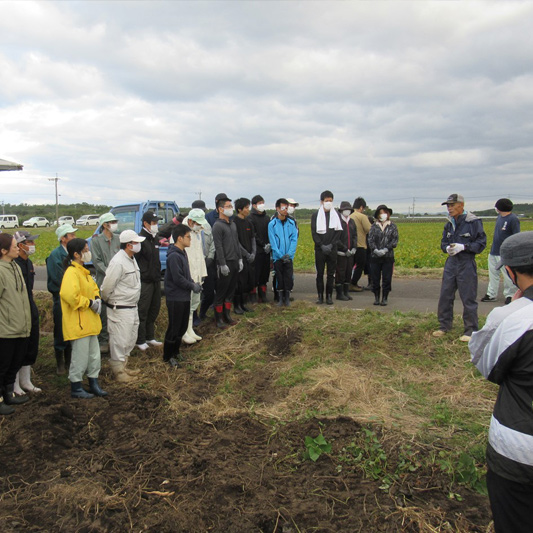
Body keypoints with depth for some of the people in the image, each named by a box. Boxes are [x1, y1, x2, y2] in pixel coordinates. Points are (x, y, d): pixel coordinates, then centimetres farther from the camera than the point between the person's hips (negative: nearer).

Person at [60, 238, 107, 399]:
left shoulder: (83, 271, 13)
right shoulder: (72, 273, -19)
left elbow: (93, 288, 25)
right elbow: (70, 296, -32)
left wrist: (97, 299, 4)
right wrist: (90, 303, -20)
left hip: (90, 322, 10)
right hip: (78, 324, -10)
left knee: (94, 355, 16)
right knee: (80, 357, 1)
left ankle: (94, 384, 29)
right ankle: (76, 388, 16)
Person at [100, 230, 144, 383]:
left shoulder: (131, 259, 11)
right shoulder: (118, 262, -21)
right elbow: (107, 287, -19)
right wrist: (108, 302, -3)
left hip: (132, 307, 10)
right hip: (120, 309, -10)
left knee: (131, 339, 19)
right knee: (120, 341, 1)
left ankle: (123, 366, 34)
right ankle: (118, 371, 15)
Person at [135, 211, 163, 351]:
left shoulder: (154, 239, 13)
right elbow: (133, 260, -18)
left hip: (155, 280, 9)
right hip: (144, 282, -9)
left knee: (154, 309, 16)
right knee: (142, 312, 0)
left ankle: (149, 337, 29)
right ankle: (140, 341, 11)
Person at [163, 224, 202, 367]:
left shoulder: (182, 253, 10)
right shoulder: (174, 256, -21)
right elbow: (178, 279, -23)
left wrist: (193, 283, 2)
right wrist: (192, 286, -13)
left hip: (184, 297, 9)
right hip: (175, 298, -9)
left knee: (182, 327, 18)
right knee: (174, 328, 2)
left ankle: (175, 352, 33)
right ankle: (167, 356, 17)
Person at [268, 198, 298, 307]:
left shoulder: (291, 223, 4)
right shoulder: (272, 224, -3)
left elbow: (294, 239, 0)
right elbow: (273, 242, -6)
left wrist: (289, 254, -11)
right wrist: (281, 255, -12)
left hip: (289, 257, 1)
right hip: (277, 257, -1)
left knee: (289, 277, 1)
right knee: (279, 278, 4)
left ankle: (287, 297, 15)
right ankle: (280, 298, 16)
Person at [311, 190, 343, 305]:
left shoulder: (336, 215, 8)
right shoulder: (315, 215, 3)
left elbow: (339, 232, 4)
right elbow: (314, 233, -1)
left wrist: (331, 245, -9)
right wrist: (322, 245, -12)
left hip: (332, 249, 1)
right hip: (319, 249, -1)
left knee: (331, 274, 3)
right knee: (319, 274, 3)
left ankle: (329, 296, 11)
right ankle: (320, 296, 10)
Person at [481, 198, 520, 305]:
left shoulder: (513, 219, -14)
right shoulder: (500, 217, 11)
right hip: (494, 252, 8)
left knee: (508, 276, 1)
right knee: (493, 274, 12)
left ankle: (509, 295, 13)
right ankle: (491, 294, 20)